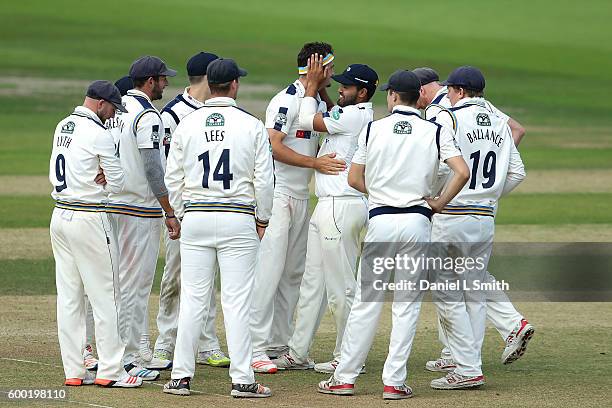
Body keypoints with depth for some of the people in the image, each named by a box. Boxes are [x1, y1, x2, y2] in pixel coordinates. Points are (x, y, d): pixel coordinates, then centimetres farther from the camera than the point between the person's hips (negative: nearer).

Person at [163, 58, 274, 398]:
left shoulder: (187, 125, 3)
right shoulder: (252, 126, -3)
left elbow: (173, 178, 5)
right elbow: (264, 180, -3)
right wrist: (262, 219, 9)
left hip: (195, 218, 2)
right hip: (238, 218, -2)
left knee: (192, 299, 6)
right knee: (237, 301, -1)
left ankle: (181, 376, 7)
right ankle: (242, 380, -2)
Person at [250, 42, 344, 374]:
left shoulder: (319, 103, 15)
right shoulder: (286, 100, -13)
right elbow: (273, 145, -21)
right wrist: (315, 163, -25)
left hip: (301, 196, 9)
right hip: (277, 194, -9)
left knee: (293, 273, 11)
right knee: (269, 270, -12)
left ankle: (280, 344, 16)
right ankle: (255, 347, -12)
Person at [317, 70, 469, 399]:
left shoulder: (373, 129, 3)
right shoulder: (436, 132, 1)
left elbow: (354, 179, 6)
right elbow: (462, 172, -10)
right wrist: (440, 203, 3)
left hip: (380, 221, 0)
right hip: (417, 221, 0)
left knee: (366, 301, 6)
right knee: (407, 304, 4)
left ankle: (345, 377, 8)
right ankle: (394, 381, 1)